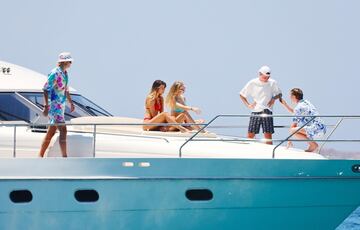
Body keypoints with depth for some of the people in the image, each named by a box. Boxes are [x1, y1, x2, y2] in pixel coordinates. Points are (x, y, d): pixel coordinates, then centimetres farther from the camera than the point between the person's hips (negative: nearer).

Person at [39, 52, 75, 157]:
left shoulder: (64, 73, 13)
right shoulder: (55, 73, -16)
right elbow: (46, 89, -20)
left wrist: (70, 102, 30)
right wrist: (46, 106, -25)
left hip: (61, 105, 10)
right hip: (55, 105, -10)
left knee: (51, 132, 11)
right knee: (63, 130, -14)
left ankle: (40, 156, 16)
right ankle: (64, 157, -16)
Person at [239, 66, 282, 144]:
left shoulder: (272, 83, 3)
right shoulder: (252, 83, 2)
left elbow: (279, 94, 17)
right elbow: (242, 95, 12)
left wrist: (274, 98, -4)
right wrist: (248, 105, 0)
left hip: (267, 111, 0)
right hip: (255, 112, 0)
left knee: (268, 135, -5)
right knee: (250, 135, -3)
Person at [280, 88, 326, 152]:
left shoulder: (299, 107, -9)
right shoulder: (306, 102, 18)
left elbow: (293, 125, -7)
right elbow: (294, 112, 37)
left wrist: (289, 140, -1)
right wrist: (285, 104, 32)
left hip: (316, 129, -10)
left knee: (293, 130, -19)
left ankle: (313, 144, -10)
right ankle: (312, 144, 12)